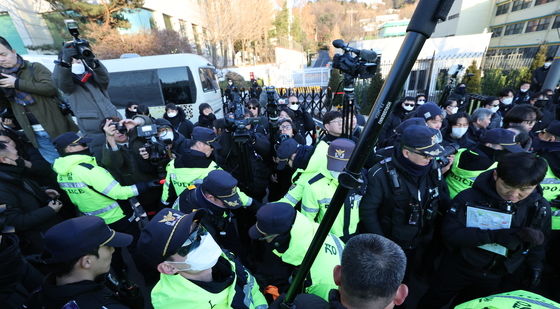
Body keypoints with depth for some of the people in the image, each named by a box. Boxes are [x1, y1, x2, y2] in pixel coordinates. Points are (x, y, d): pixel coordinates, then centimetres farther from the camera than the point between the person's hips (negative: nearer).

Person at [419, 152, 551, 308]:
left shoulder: (540, 207, -12)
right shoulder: (469, 197, -24)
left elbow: (538, 244, 5)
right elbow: (450, 232, -29)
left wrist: (535, 267, -1)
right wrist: (498, 236, -35)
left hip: (497, 278, 3)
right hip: (457, 270, -2)